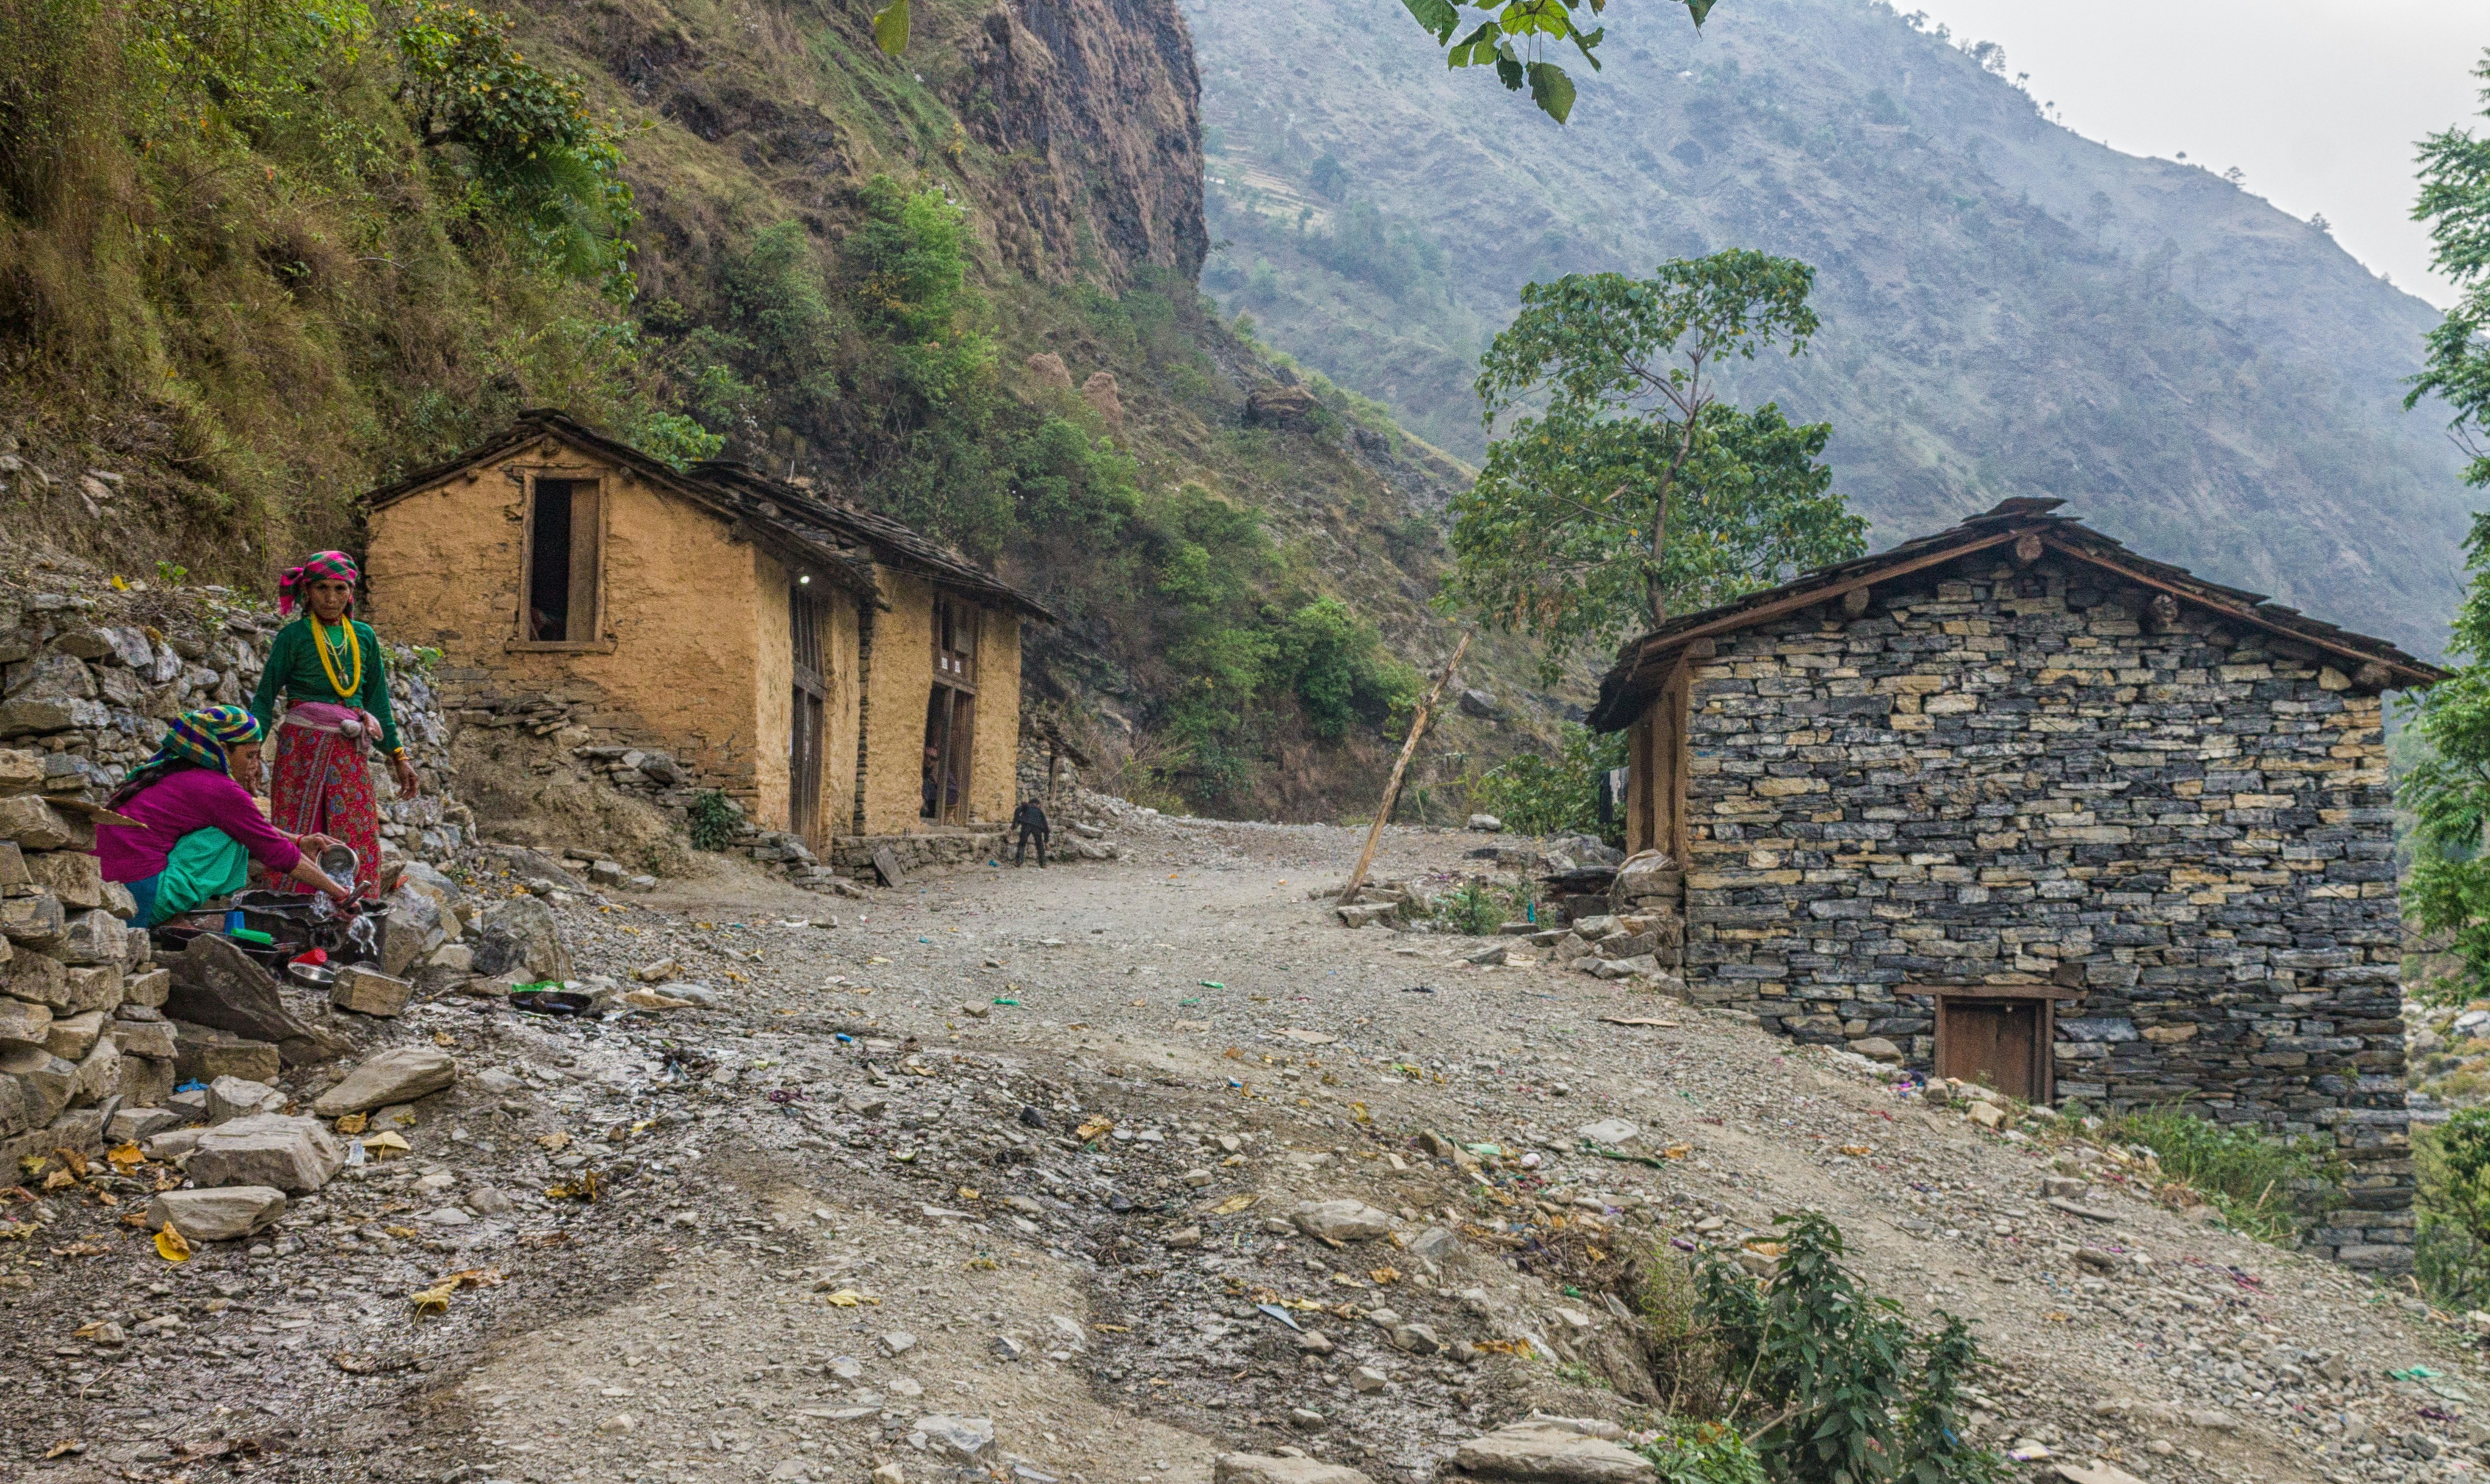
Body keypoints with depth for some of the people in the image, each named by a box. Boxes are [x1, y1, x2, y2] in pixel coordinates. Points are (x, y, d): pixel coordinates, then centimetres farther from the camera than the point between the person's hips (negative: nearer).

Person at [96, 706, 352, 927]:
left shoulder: (171, 771, 16)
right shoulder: (221, 791, -10)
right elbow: (278, 854, -3)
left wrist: (298, 841, 26)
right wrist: (340, 893, 5)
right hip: (141, 902, -9)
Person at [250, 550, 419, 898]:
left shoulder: (364, 637, 12)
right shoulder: (294, 635, 1)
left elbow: (378, 700, 18)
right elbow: (266, 696, 1)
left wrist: (398, 757, 16)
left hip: (349, 752, 4)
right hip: (303, 748, -4)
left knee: (358, 844, 0)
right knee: (300, 839, -4)